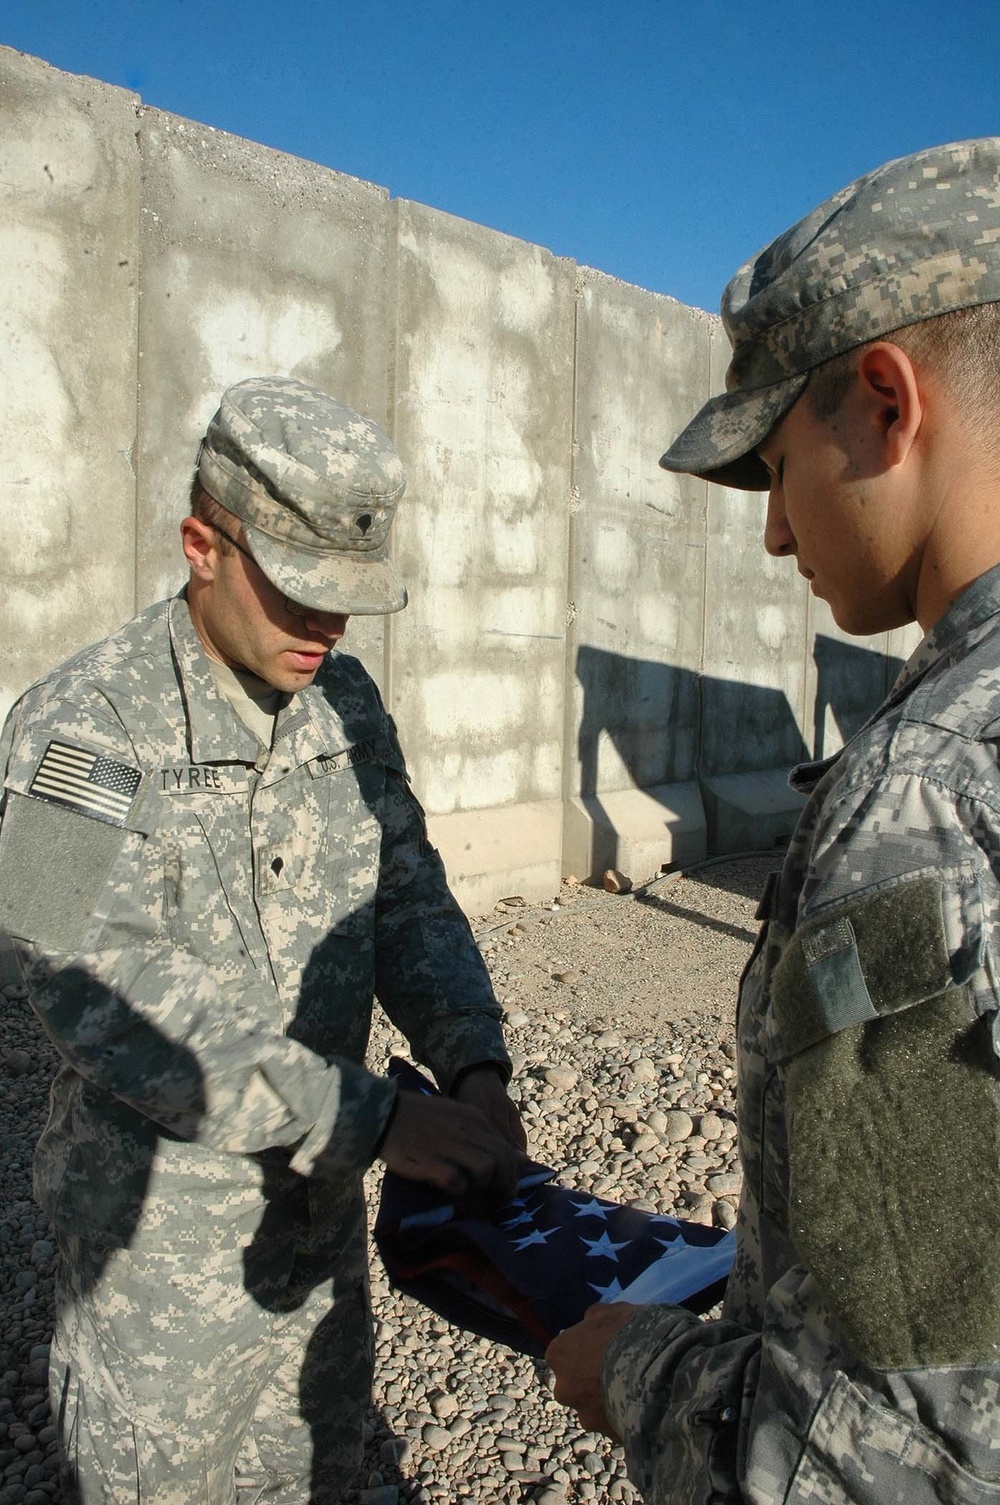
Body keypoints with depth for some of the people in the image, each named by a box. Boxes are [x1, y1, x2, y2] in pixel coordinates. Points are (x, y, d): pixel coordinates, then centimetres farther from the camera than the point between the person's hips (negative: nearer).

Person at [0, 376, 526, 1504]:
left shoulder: (346, 703, -1)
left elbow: (407, 898, 0)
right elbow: (109, 996, -28)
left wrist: (474, 1066, -17)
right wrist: (374, 1117, -31)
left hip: (324, 1202, 6)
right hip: (165, 1232, -5)